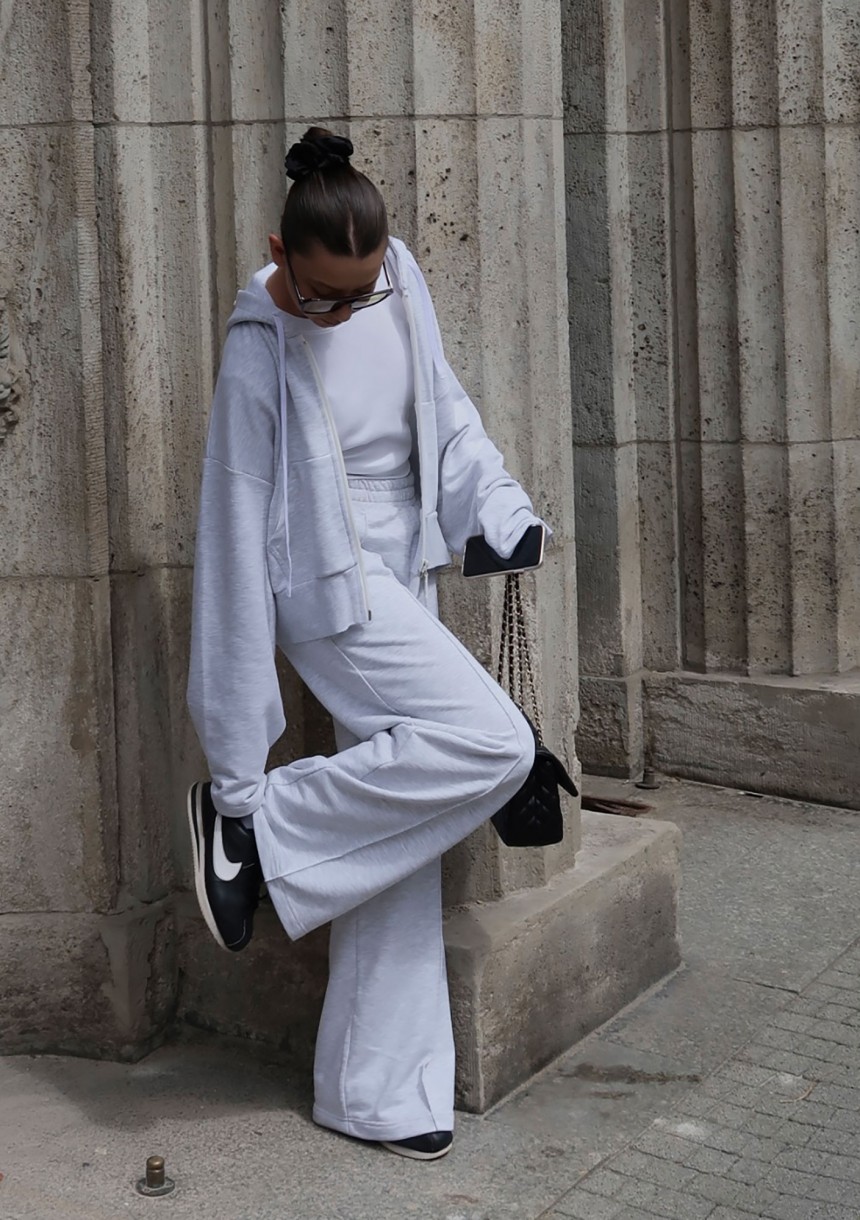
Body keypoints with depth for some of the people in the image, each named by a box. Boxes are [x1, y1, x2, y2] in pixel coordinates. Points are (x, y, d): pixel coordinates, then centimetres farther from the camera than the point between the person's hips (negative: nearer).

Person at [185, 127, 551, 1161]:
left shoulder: (398, 279, -2)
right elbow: (236, 552, -19)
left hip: (402, 585, 7)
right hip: (333, 591, -7)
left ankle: (374, 1094, 15)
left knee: (398, 847, 6)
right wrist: (238, 772, -18)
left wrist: (507, 514, 4)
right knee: (492, 743, -23)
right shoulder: (260, 357, -19)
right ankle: (255, 827, -8)